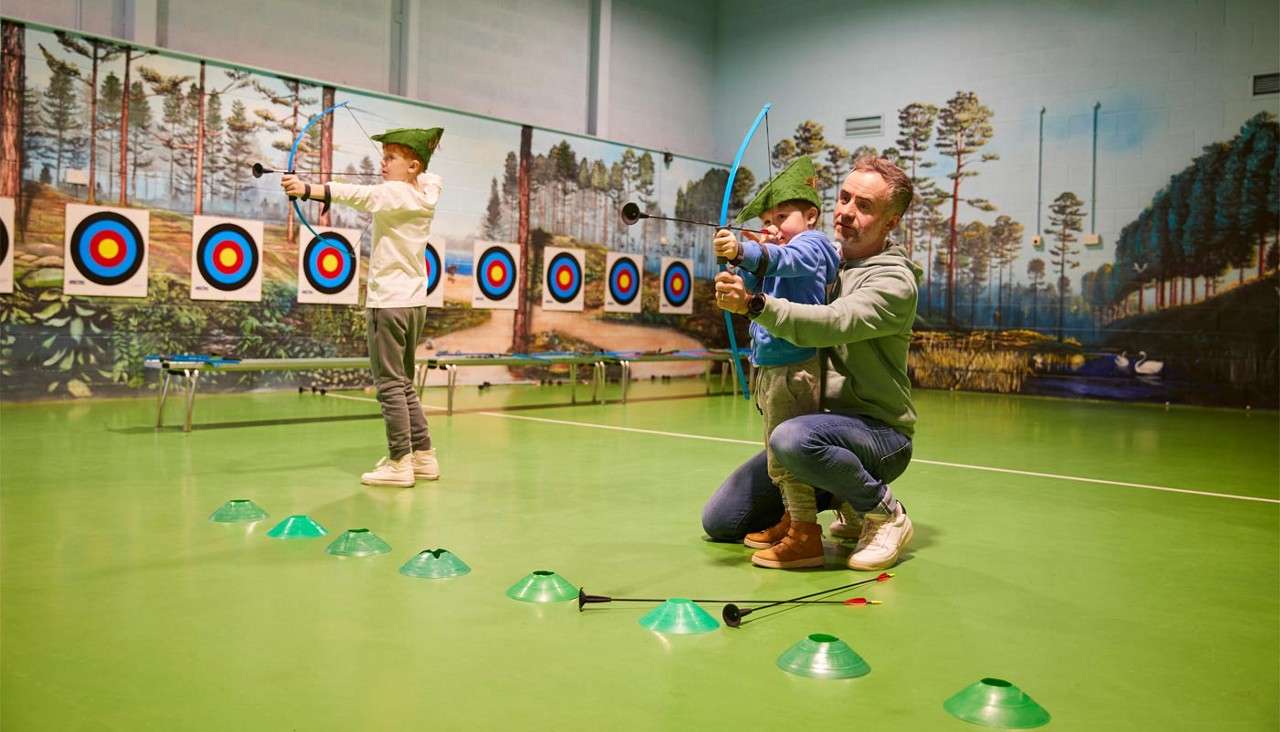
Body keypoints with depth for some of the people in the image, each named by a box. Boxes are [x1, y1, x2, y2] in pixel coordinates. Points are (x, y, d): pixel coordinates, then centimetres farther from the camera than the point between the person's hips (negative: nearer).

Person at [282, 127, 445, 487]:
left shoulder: (395, 193, -14)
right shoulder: (426, 193, 9)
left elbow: (360, 196, -33)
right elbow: (428, 177, 35)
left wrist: (308, 189, -42)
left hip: (389, 302, -9)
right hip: (414, 302, 9)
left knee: (390, 384, -5)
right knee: (404, 383, 16)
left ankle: (399, 463, -4)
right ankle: (423, 455, 19)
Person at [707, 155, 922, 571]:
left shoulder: (894, 282, -15)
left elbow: (831, 324, -32)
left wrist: (754, 305, -44)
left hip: (878, 432, -7)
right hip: (818, 420, 7)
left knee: (793, 438, -41)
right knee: (719, 521, 7)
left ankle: (885, 513, -12)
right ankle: (843, 495, 22)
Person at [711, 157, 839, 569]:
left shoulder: (811, 245, -8)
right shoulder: (773, 256, 20)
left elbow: (784, 259, -31)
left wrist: (744, 251, -47)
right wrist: (750, 254, 1)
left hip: (793, 369, -10)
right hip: (769, 368, 10)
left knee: (784, 453, -11)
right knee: (777, 454, 17)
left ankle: (806, 536, -7)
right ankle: (792, 520, 29)